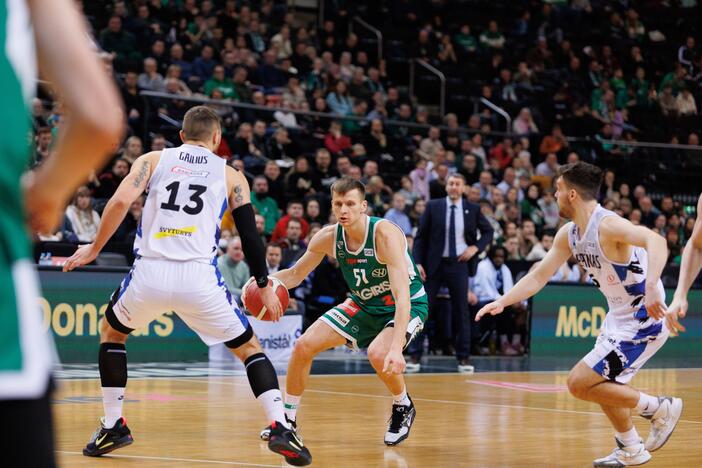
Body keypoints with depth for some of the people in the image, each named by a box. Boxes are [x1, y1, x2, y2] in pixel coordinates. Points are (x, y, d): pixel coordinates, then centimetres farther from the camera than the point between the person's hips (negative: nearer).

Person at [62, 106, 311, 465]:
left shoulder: (153, 160, 15)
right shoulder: (230, 175, 15)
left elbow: (120, 201, -1)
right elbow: (250, 234, 13)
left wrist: (94, 249, 10)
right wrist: (264, 286, 24)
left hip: (149, 274, 1)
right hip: (199, 277, 0)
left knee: (111, 332, 29)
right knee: (249, 348, 16)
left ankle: (112, 427, 26)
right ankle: (280, 429, -2)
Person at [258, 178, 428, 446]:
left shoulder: (385, 234, -32)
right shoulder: (328, 237, -14)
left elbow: (402, 296, -39)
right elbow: (296, 273, 2)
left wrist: (396, 348, -50)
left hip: (409, 305, -6)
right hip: (364, 304, 6)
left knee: (378, 354, -33)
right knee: (304, 346, -5)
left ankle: (403, 407, -2)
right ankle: (288, 418, 15)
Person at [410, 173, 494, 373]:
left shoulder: (473, 209, 3)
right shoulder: (433, 206, 0)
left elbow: (488, 231, 15)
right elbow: (420, 236, 1)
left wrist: (476, 247, -3)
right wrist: (418, 263, -10)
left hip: (459, 264, 1)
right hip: (434, 264, -1)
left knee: (461, 311, 3)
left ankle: (463, 358, 10)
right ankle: (415, 356, 5)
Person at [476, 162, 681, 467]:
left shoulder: (608, 225, -23)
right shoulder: (568, 234, 5)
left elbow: (656, 241, -40)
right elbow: (539, 275, 13)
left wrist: (651, 287, -54)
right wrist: (503, 302, 3)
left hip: (643, 319, -10)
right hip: (619, 317, 10)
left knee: (580, 384, -11)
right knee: (604, 383, 23)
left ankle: (659, 409, -1)